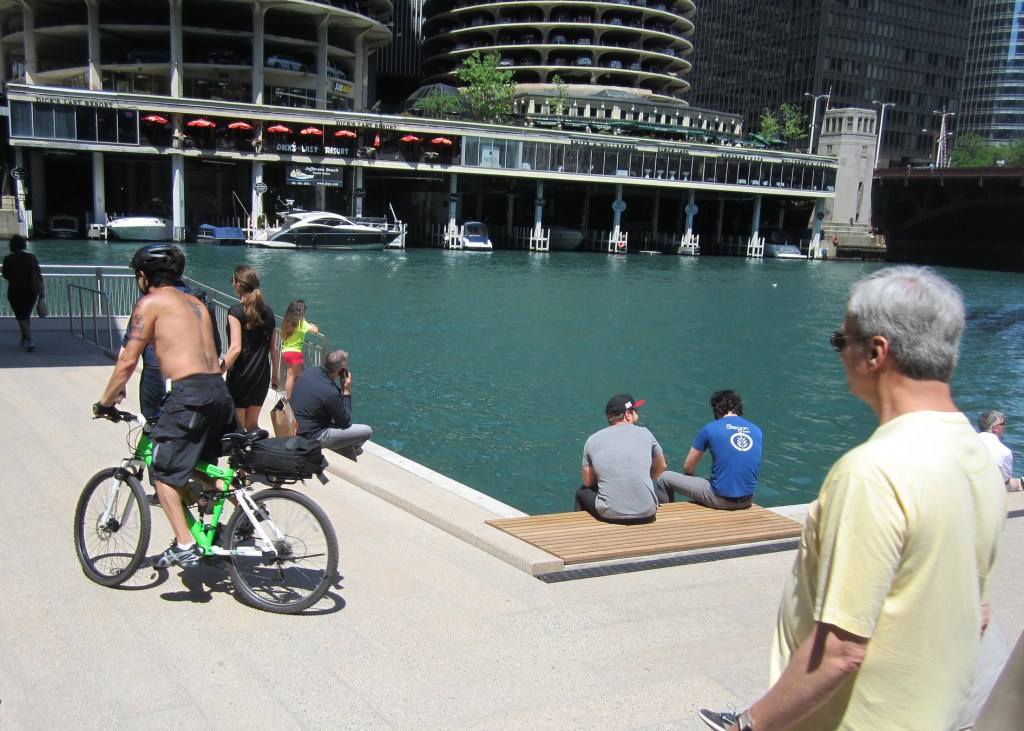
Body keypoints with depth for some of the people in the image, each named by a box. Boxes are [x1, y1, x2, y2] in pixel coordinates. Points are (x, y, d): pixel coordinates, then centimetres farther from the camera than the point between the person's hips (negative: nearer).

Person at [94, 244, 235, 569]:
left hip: (189, 393, -7)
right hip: (219, 389, 7)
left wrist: (104, 402, 9)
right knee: (203, 468, 23)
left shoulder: (150, 302, 1)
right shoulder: (195, 303, 22)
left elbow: (128, 360, -2)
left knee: (164, 472, 4)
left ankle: (184, 546, -4)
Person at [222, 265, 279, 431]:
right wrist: (275, 375, 19)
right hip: (261, 376, 5)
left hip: (240, 376, -5)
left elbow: (235, 348, -20)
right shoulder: (268, 312, 6)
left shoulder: (236, 313, -12)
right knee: (252, 425, 16)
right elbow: (273, 348, 10)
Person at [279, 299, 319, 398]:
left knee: (299, 374, 15)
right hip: (294, 352, -7)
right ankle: (289, 399, 1)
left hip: (285, 351, 7)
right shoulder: (301, 322, -12)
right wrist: (312, 325, 5)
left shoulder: (287, 321, 6)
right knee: (291, 376, -1)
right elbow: (315, 330, -17)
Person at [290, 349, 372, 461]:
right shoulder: (331, 392, -27)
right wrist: (347, 391, -9)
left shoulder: (307, 373, -4)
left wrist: (341, 390, 4)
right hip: (313, 438, -9)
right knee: (367, 431, -2)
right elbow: (345, 421, -11)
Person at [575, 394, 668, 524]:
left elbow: (588, 483, 10)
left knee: (581, 492, 31)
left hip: (608, 514, 0)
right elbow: (661, 467, 18)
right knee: (663, 497, 35)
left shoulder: (592, 440, 3)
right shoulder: (644, 433, 3)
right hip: (646, 514, 0)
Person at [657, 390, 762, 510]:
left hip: (721, 500, -5)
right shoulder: (757, 430, 4)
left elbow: (688, 467, 1)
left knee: (664, 478, 11)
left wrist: (690, 480, 23)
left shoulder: (710, 429, -7)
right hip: (747, 501, 5)